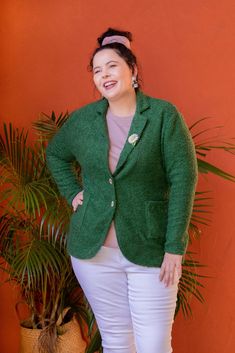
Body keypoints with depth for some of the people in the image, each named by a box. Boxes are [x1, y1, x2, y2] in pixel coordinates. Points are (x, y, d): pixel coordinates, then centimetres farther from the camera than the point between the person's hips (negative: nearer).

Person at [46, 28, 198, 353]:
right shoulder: (83, 119, 5)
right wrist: (73, 193, 9)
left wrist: (175, 248, -13)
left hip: (151, 250, -3)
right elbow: (55, 154, 24)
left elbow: (183, 179, -9)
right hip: (94, 250, 3)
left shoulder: (164, 115, -6)